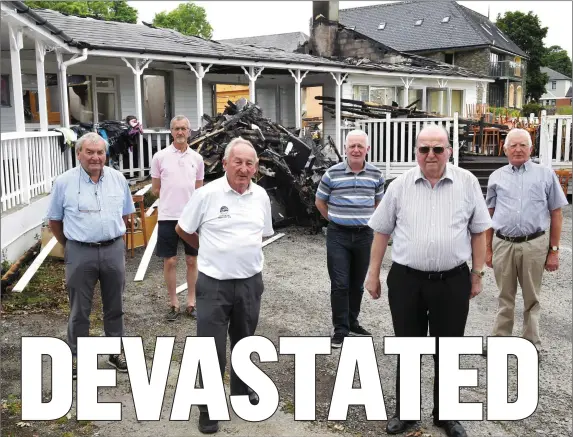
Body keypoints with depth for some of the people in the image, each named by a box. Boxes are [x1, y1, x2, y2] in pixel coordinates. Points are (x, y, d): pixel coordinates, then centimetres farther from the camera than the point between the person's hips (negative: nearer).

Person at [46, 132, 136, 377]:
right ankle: (77, 357, 22)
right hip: (80, 253, -2)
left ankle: (115, 352, 29)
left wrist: (113, 238, 13)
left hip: (114, 250, 3)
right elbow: (54, 220, 4)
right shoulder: (64, 182, -5)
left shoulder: (118, 179, 2)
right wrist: (70, 246, 8)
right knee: (79, 310, 8)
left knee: (114, 307, 14)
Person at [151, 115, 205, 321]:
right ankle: (173, 303, 18)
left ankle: (191, 302, 20)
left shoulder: (197, 158, 5)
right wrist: (172, 197, 4)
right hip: (168, 217, -2)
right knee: (169, 261, 4)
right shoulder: (160, 157, -2)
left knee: (192, 260, 8)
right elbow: (155, 190, 4)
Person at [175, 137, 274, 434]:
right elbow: (183, 230, 0)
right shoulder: (207, 194, -11)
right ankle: (208, 409, 18)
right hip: (214, 284, -4)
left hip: (250, 282, 4)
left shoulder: (261, 196, 3)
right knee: (211, 349, 1)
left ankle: (241, 389, 43)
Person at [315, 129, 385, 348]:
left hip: (364, 235, 3)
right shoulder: (332, 173, -5)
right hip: (338, 235, -2)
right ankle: (340, 329, 7)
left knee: (357, 284, 13)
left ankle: (352, 322, 29)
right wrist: (335, 220, 7)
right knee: (340, 285, -2)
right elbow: (320, 202, 7)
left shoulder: (375, 174, 1)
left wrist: (365, 221, 12)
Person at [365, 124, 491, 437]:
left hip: (453, 281, 0)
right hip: (406, 280, 0)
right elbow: (381, 231, 5)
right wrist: (373, 274, 5)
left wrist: (477, 274, 4)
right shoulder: (400, 185, 0)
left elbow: (478, 231, 6)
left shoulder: (467, 183, 0)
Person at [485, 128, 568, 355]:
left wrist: (554, 250, -1)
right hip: (503, 244, 1)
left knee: (532, 298, 12)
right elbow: (489, 215, 11)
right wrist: (487, 249, 8)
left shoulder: (546, 174, 2)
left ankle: (532, 343, 26)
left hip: (534, 244, -1)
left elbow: (556, 213, 3)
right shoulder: (496, 177, 8)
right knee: (505, 297, 13)